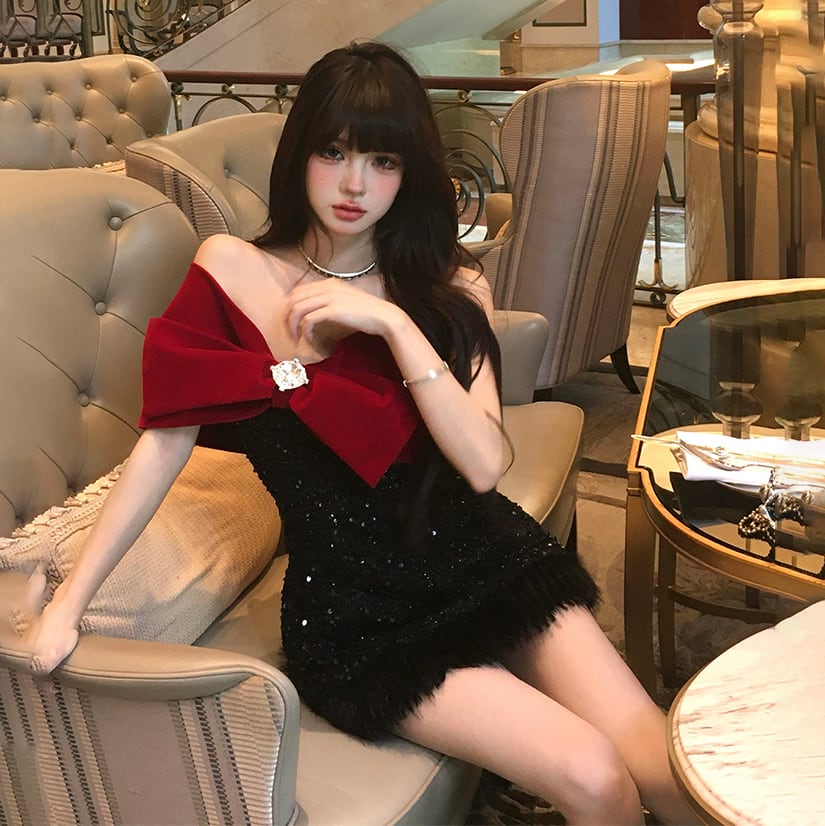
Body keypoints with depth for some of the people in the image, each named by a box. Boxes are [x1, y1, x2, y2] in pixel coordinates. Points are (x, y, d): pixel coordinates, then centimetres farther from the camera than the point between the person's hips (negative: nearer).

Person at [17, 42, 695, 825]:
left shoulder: (450, 289, 3)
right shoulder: (234, 270, -4)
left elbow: (483, 464, -11)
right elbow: (164, 442, -3)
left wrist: (393, 322, -18)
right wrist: (67, 600, -6)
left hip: (486, 562, 3)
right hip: (358, 613, -3)